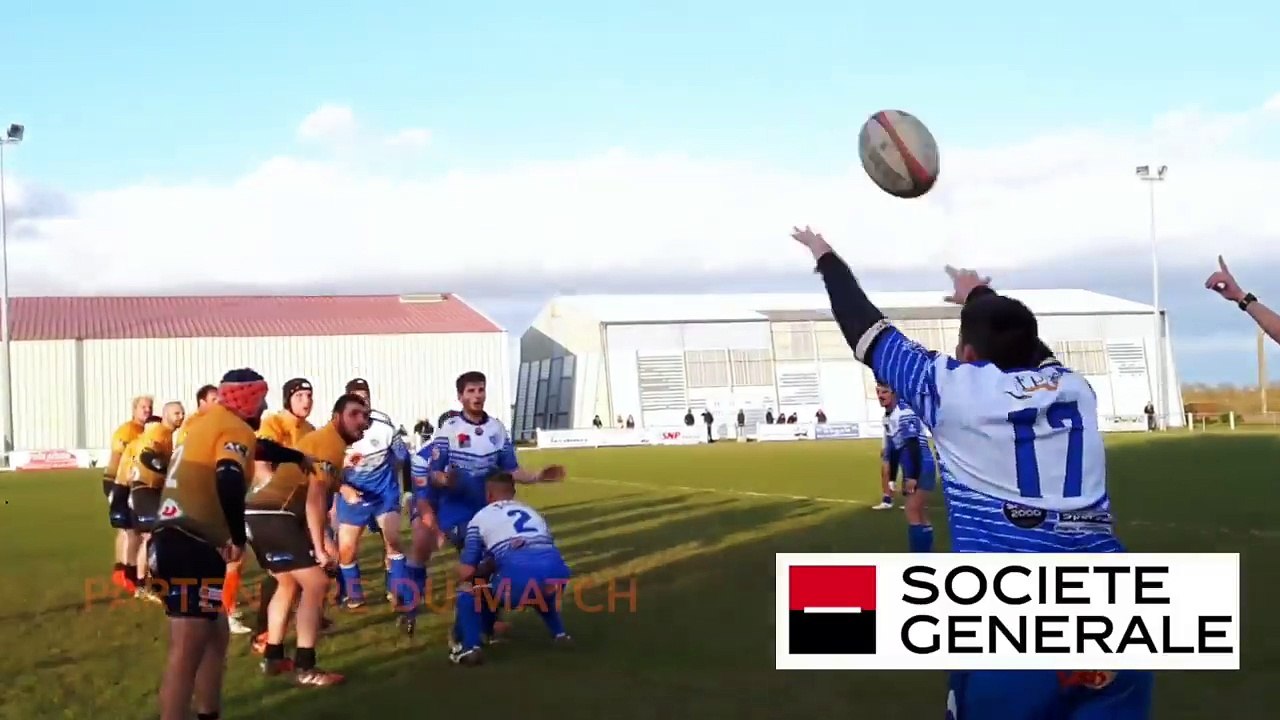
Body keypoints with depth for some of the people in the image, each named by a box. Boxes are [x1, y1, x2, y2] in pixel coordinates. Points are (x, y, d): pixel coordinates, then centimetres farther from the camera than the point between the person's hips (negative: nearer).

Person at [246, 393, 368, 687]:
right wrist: (319, 548, -13)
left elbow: (314, 498, 24)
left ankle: (273, 658, 34)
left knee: (289, 583, 25)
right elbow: (315, 499, -17)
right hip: (272, 516, -11)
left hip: (260, 514, 11)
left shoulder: (323, 440, 23)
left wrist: (324, 541, 17)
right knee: (316, 583, -9)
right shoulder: (330, 443, -9)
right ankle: (305, 668, -7)